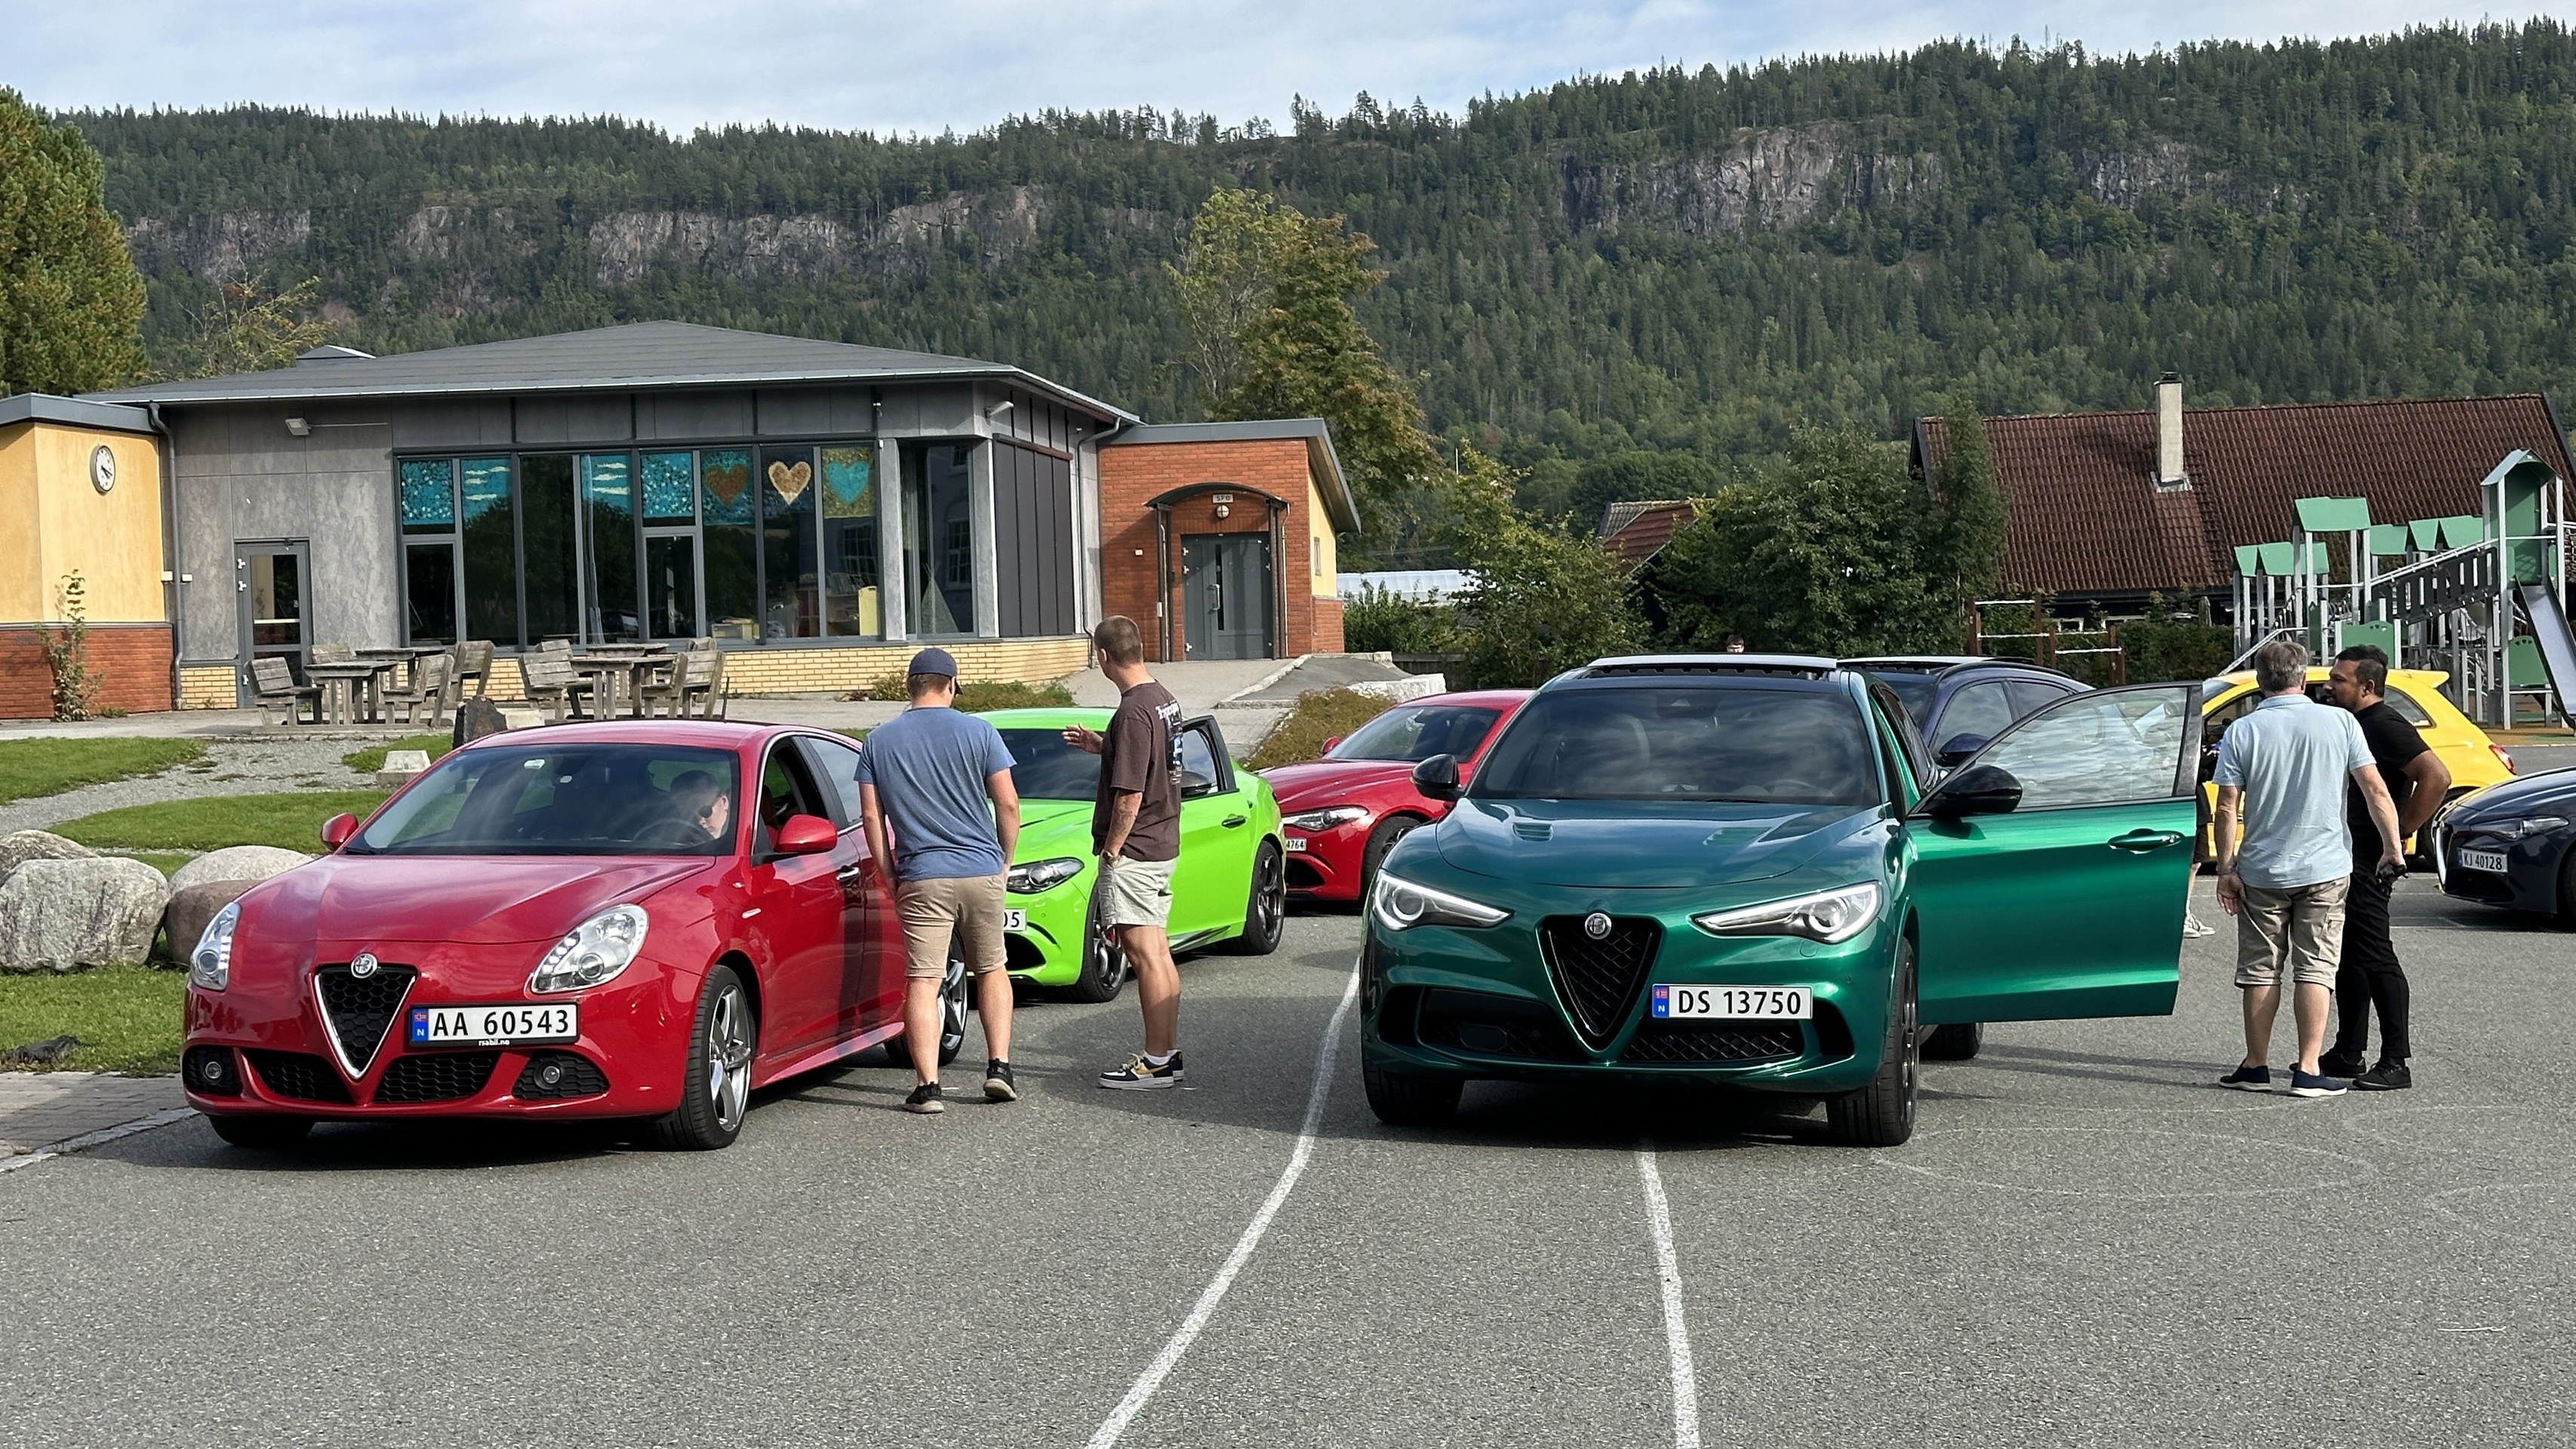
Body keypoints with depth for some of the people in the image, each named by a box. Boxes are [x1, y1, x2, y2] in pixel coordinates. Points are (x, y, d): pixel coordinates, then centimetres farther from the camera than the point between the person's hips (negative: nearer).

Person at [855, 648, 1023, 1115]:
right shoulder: (978, 733, 0)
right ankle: (999, 1067, 11)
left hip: (921, 878, 0)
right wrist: (1005, 860, 11)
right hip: (983, 871, 0)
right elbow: (1008, 804, -2)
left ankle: (927, 1086, -6)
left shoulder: (878, 741, 4)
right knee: (992, 970, 17)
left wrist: (890, 874, 10)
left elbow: (871, 816, 3)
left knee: (923, 981, -1)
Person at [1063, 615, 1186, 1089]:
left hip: (1133, 853, -10)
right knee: (1157, 953, 14)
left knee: (1145, 956, -5)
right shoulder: (1164, 700, 9)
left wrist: (1111, 851, -13)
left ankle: (1156, 1062, -2)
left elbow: (1129, 795, -21)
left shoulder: (1132, 712, -20)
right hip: (1163, 846, 10)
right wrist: (1099, 745, 25)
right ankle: (1169, 1053, 19)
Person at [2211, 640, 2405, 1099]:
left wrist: (2226, 869, -1)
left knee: (2261, 971, 11)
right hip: (2325, 869, 0)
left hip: (2261, 872, 0)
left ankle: (2256, 1066, 16)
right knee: (2314, 970, 3)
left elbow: (2227, 809, -6)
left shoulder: (2242, 732, -4)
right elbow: (2375, 789, -4)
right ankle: (2309, 1070, -2)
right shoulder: (2339, 722, -3)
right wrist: (2393, 846, 5)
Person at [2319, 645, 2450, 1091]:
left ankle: (2395, 1064, -6)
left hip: (2369, 861, -11)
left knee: (2375, 957, -9)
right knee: (2348, 957, 15)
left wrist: (2401, 833, -20)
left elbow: (2437, 776, -26)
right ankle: (2348, 1053, 22)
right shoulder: (2355, 724, 15)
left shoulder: (2385, 726, -16)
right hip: (2347, 857, 11)